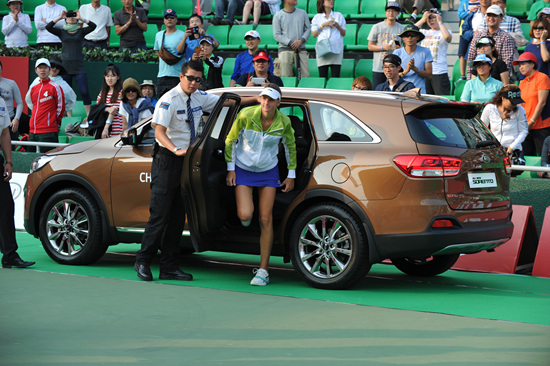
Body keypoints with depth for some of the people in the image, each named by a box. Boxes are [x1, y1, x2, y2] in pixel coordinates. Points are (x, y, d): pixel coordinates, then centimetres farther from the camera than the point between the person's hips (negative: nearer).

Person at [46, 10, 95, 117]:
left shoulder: (81, 31, 8)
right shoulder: (62, 32, 9)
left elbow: (93, 26, -7)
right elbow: (48, 27, -4)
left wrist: (80, 18, -7)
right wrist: (59, 17, -5)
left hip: (79, 66, -1)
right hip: (65, 66, 1)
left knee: (84, 91, -9)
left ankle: (89, 116, -2)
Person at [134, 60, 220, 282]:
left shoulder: (199, 98, 7)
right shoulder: (169, 101, -13)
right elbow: (159, 131, -22)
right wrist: (176, 150, -38)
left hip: (187, 160, 7)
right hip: (167, 160, -7)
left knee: (178, 216, 8)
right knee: (160, 214, -8)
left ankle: (168, 267, 13)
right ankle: (143, 261, 4)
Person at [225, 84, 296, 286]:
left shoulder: (284, 122, -13)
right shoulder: (246, 115, -18)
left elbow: (290, 146, 7)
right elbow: (230, 140, -3)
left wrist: (291, 175, 7)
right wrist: (230, 169, -3)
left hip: (268, 171, 1)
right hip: (243, 169, -1)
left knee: (266, 220, -5)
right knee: (245, 215, -18)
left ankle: (263, 271, 1)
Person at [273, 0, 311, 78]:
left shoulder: (302, 13, 14)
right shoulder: (278, 16, 4)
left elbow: (308, 29, 14)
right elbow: (277, 35, -1)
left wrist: (301, 40, -5)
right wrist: (290, 43, -12)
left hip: (301, 49, 3)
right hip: (285, 50, -2)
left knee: (306, 76, -7)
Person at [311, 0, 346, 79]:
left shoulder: (339, 15, 16)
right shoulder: (317, 17, 13)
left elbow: (344, 33, 15)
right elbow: (314, 34, 6)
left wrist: (337, 26, -3)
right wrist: (323, 25, -4)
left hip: (336, 49, 0)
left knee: (335, 76, -7)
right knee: (323, 76, -4)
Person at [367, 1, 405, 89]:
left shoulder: (402, 28, 8)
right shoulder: (377, 27, 5)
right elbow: (370, 46, 5)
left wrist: (400, 48, -11)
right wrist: (383, 47, -12)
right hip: (378, 68, -1)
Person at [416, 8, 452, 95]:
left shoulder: (445, 32, 5)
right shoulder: (424, 32, 16)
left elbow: (447, 37, -20)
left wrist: (440, 22, -9)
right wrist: (422, 20, 0)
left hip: (439, 72, -4)